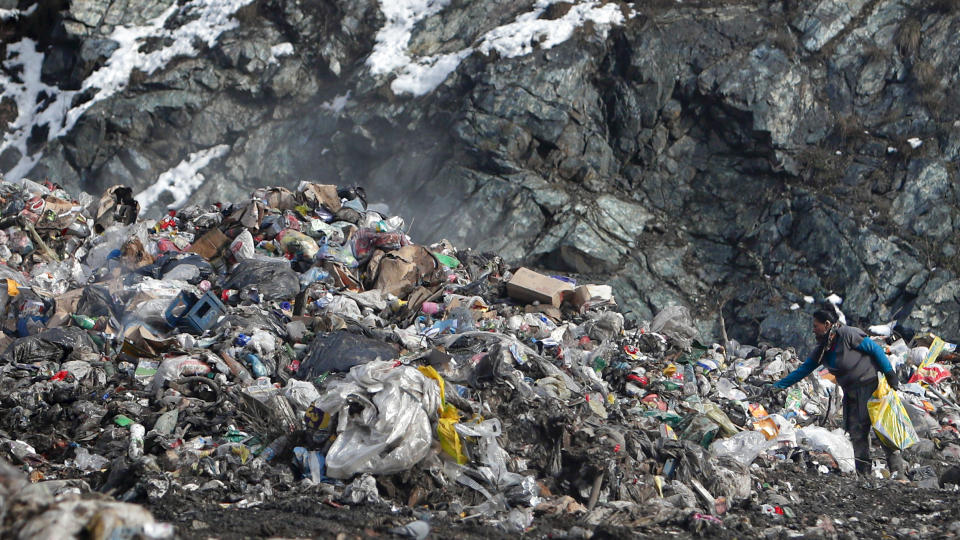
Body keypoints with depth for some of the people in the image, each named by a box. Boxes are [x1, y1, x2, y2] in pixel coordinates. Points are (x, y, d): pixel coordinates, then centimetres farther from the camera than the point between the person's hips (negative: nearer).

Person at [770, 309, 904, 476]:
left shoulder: (848, 334, -13)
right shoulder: (822, 350, 11)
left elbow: (875, 349, -11)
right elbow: (803, 370, 15)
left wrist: (890, 375, -12)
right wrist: (777, 386, 12)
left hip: (871, 386, -8)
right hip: (852, 393, 8)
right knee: (856, 432, 1)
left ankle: (897, 471, -7)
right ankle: (863, 473, 2)